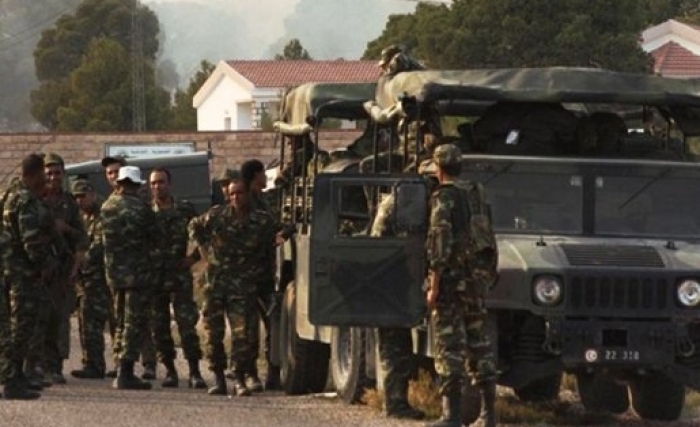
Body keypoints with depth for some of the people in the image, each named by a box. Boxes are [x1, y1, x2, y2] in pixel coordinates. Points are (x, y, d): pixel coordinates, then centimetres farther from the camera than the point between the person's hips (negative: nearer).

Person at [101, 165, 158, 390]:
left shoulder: (106, 207, 4)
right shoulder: (139, 207, -13)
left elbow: (105, 239, 10)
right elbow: (153, 237, -5)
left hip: (114, 271, 6)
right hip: (138, 271, -6)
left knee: (121, 321, 16)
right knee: (135, 323, -3)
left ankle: (123, 372, 17)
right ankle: (125, 374, -8)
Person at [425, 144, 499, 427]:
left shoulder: (444, 197, -10)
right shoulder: (478, 195, 14)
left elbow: (440, 241, -17)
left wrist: (434, 285, -17)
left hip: (453, 277, -7)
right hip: (478, 276, 7)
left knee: (449, 343, -6)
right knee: (477, 340, 13)